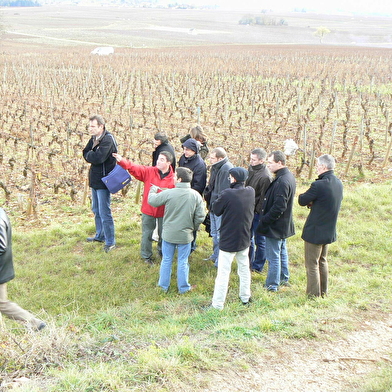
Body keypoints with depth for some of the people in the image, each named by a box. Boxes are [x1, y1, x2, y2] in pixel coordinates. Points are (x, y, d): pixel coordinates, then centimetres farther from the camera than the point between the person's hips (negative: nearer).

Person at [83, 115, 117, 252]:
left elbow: (98, 158, -28)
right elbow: (86, 153, 5)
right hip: (95, 179, 10)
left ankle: (110, 242, 3)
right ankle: (100, 235, 36)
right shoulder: (94, 138, 9)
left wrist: (89, 155, -9)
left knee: (104, 213, -6)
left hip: (103, 180, -10)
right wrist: (92, 156, -14)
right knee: (96, 210, 21)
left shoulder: (107, 140, -20)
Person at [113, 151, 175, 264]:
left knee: (163, 234, 17)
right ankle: (147, 256, 29)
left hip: (164, 212, 0)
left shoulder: (173, 178, -9)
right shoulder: (149, 171, -6)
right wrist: (121, 161, -28)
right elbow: (134, 168, -15)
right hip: (148, 210, 1)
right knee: (147, 234, 11)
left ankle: (162, 253, 41)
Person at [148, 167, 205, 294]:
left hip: (169, 234, -1)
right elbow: (200, 217, -7)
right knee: (183, 262, 13)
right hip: (185, 235, 1)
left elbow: (152, 201, -3)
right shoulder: (196, 195, -10)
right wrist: (193, 228, 11)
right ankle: (183, 287, 24)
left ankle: (164, 285, 27)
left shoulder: (168, 193, -16)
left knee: (166, 260, 15)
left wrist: (153, 190, 18)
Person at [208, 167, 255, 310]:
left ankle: (217, 304, 8)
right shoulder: (251, 192, -5)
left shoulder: (227, 194, -23)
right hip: (244, 239, 6)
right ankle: (245, 297, 35)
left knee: (223, 272, 1)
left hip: (228, 240, -5)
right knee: (244, 268, 21)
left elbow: (216, 210, -12)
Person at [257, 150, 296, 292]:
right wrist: (266, 218, 13)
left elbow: (278, 207, -29)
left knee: (273, 256, 2)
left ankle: (272, 285, 12)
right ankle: (284, 278, 36)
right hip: (283, 224, 10)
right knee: (282, 252, 22)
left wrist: (264, 221, -19)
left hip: (275, 226, -10)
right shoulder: (288, 176, 5)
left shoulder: (282, 181, -27)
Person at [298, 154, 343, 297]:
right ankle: (323, 291, 34)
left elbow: (302, 201, -14)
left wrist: (309, 201, 7)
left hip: (315, 232, -8)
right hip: (329, 231, 8)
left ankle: (313, 295, 15)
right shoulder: (338, 183, 1)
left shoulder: (319, 185, -25)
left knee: (312, 264, 6)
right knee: (322, 261, 23)